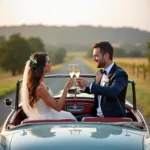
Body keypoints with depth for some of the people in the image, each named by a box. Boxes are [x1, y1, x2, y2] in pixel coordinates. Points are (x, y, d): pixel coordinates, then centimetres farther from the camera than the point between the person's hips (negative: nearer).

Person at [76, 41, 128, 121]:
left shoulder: (120, 74, -13)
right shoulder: (100, 73, 11)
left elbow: (113, 91, -31)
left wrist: (88, 84, -29)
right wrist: (84, 86, -1)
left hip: (114, 118, -8)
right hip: (97, 115, 8)